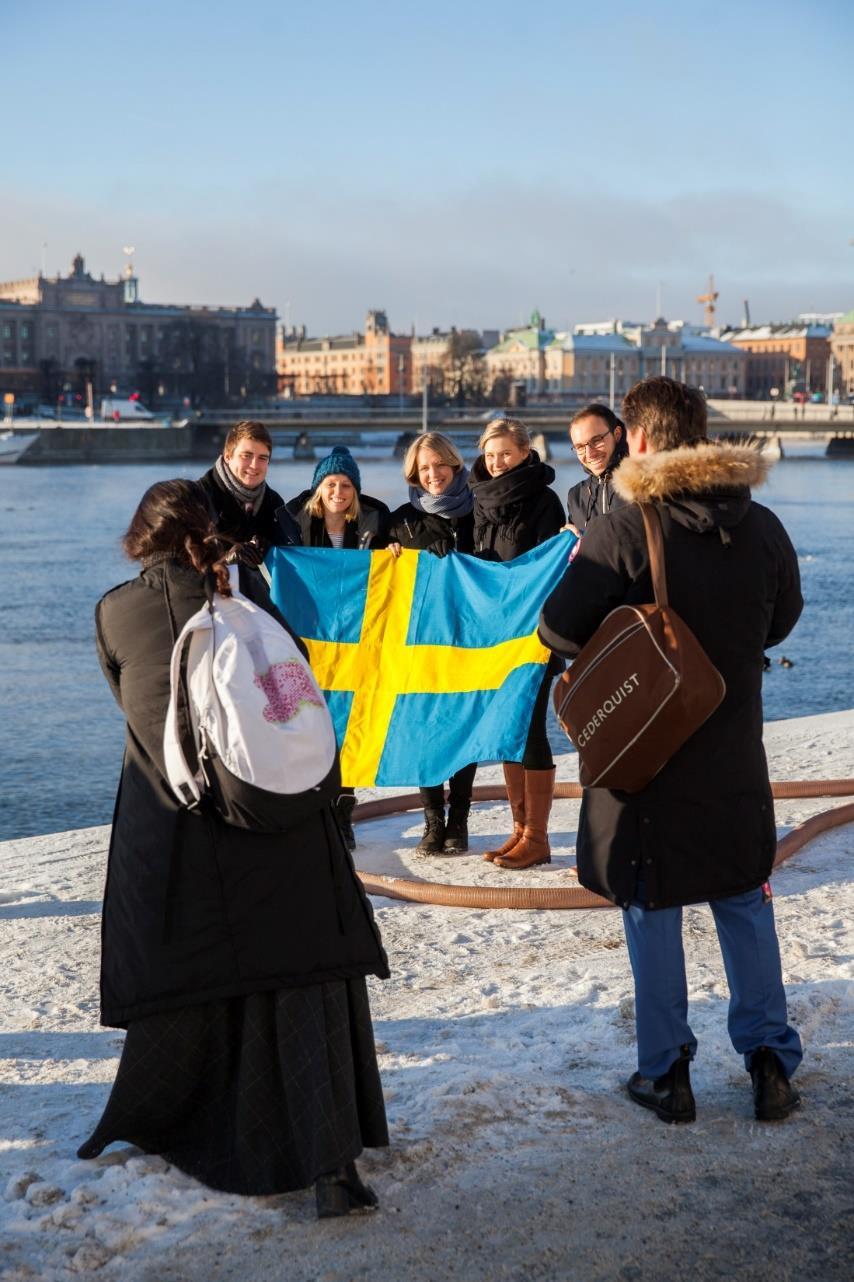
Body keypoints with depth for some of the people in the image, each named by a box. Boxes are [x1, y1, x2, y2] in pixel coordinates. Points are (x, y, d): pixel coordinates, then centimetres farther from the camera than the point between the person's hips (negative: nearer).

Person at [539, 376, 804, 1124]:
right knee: (746, 905, 16)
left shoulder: (621, 534, -18)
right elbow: (780, 622, 11)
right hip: (736, 756, 4)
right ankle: (771, 1062, 21)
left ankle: (666, 1072, 18)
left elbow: (557, 632, -12)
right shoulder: (763, 528, -4)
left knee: (652, 911, 10)